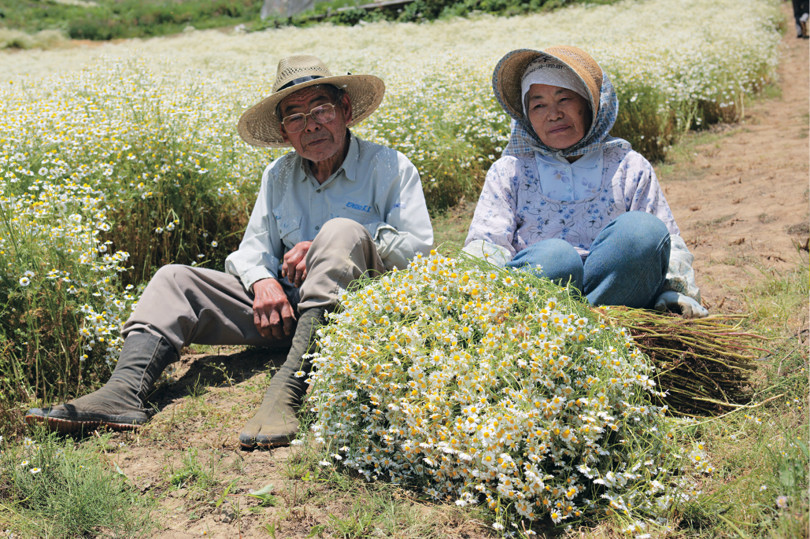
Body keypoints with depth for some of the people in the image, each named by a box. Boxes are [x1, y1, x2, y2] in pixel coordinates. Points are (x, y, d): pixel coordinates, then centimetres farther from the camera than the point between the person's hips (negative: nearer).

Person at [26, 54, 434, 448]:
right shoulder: (278, 176, 13)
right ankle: (126, 393, -30)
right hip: (288, 305, 5)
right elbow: (251, 249, 11)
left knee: (342, 230, -35)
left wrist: (334, 249, -19)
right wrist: (262, 281, -14)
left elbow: (419, 247, -9)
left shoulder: (389, 167, -1)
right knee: (175, 280, -5)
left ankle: (288, 388, -46)